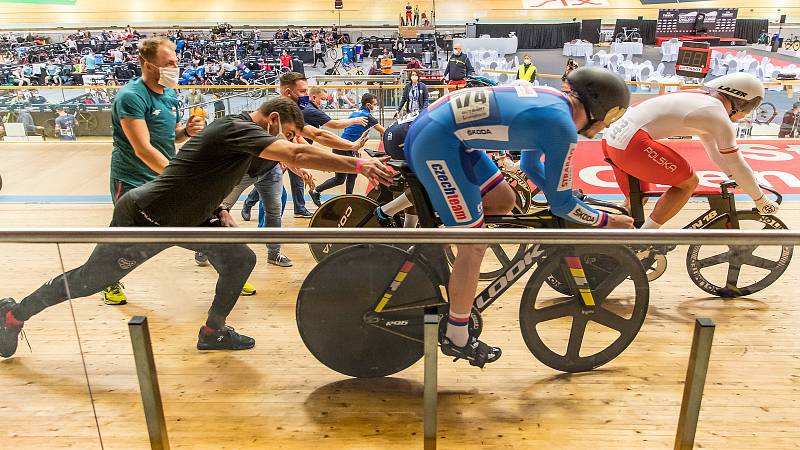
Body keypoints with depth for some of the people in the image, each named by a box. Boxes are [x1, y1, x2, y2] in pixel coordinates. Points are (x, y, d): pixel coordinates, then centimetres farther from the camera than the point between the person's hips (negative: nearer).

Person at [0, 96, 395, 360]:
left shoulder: (238, 131, 6)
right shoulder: (241, 130, -24)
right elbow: (298, 155, -38)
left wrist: (219, 211, 6)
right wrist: (358, 165, -38)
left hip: (184, 217, 9)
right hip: (144, 218, -9)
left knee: (241, 260, -1)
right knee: (90, 280, 9)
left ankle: (213, 331, 16)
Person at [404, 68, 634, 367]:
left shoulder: (550, 102, 15)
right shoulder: (562, 128, -12)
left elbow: (531, 165, 29)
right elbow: (561, 204, -5)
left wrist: (565, 199, 31)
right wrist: (608, 221, 9)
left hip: (433, 124, 10)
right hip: (436, 143, -10)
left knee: (503, 202, 17)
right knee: (474, 244, -2)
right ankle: (457, 339, 13)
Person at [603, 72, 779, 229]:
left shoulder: (702, 100, 25)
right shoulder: (719, 116, -2)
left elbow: (714, 151, 35)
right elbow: (738, 166, 3)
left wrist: (737, 179, 40)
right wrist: (761, 200, 16)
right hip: (633, 143, -9)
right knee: (688, 183, 2)